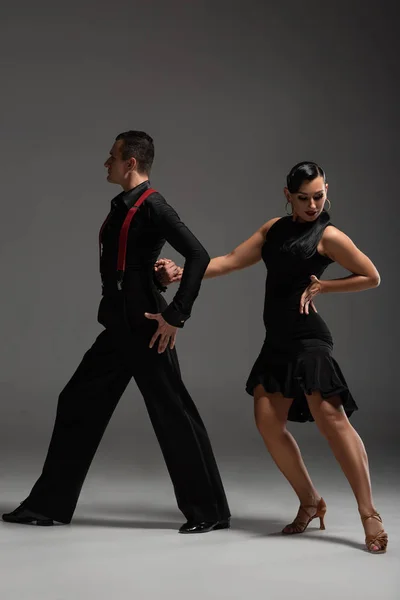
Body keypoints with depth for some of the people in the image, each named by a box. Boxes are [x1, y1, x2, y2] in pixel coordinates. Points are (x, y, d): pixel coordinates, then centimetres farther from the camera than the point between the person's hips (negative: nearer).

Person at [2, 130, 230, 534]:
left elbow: (198, 257, -21)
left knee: (173, 416, -3)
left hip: (145, 329, -10)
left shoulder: (152, 207, -13)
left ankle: (209, 511, 8)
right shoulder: (122, 206, 14)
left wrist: (175, 316, -20)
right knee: (77, 405, 11)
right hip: (118, 329, 10)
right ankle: (50, 504, 19)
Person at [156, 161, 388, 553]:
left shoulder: (328, 236, -3)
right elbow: (232, 261, 12)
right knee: (268, 422, -1)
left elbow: (372, 277, 1)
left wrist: (322, 287, -5)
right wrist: (182, 272, 2)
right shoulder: (275, 228, 14)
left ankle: (369, 515, -16)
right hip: (277, 340, 7)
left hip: (308, 338, -7)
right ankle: (310, 502, 14)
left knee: (330, 418, -17)